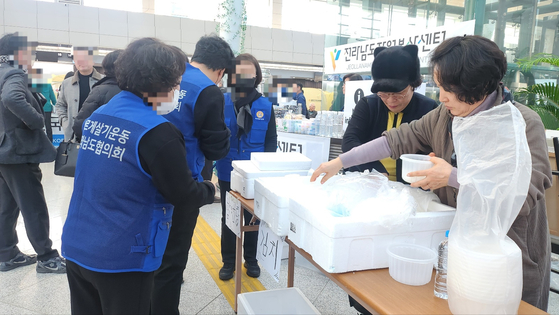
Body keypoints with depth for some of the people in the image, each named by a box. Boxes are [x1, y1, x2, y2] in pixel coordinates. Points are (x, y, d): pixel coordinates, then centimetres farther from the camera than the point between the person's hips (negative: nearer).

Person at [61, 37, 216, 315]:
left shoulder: (97, 116, 4)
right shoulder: (158, 133, -21)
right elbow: (183, 197, -12)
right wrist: (209, 190, 8)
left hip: (75, 248, 8)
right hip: (121, 260, -7)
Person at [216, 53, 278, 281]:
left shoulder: (265, 106, -3)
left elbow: (271, 139, 1)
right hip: (228, 174, 0)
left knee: (252, 218, 16)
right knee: (228, 219, 14)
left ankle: (251, 260, 35)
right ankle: (228, 262, 32)